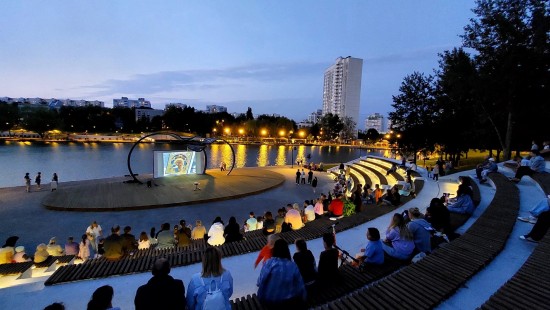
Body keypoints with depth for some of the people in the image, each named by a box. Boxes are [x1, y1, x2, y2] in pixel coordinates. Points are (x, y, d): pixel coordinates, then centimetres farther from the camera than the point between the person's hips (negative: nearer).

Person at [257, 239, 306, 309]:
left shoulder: (268, 264, -19)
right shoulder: (292, 266, -19)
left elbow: (260, 283, -11)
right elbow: (300, 286, -10)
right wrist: (303, 300, 9)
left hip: (269, 302, 1)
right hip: (288, 302, -1)